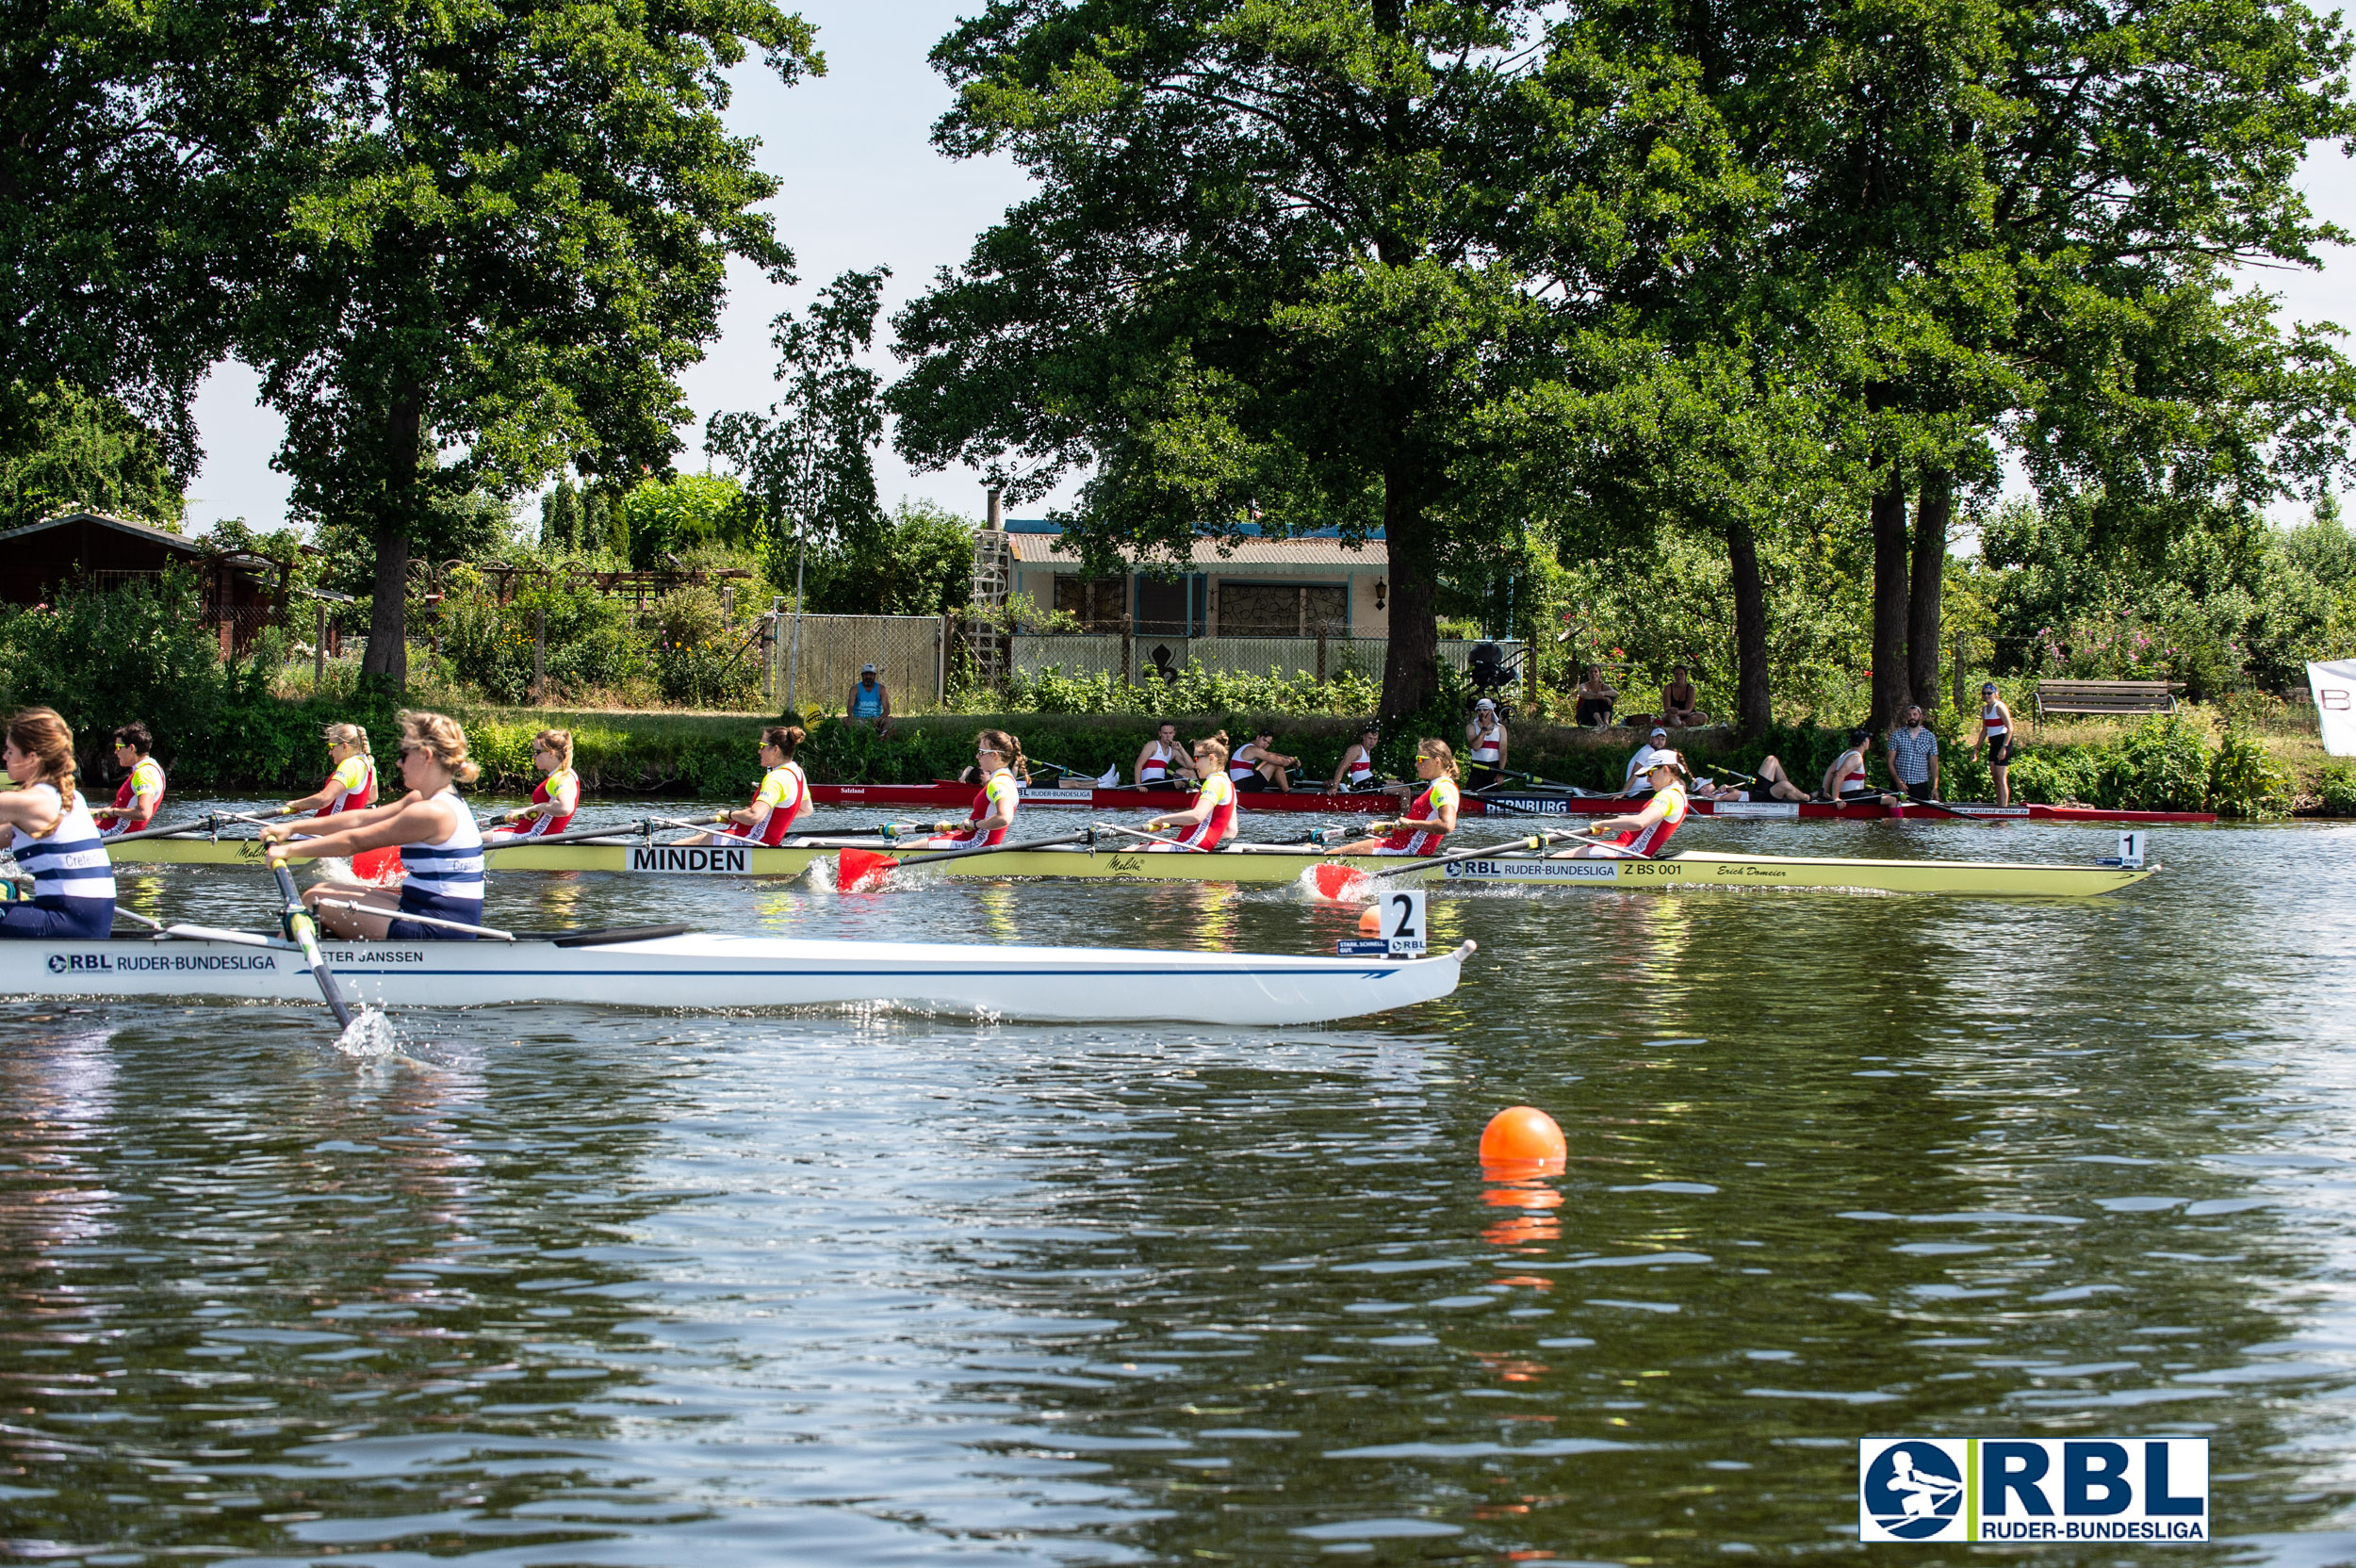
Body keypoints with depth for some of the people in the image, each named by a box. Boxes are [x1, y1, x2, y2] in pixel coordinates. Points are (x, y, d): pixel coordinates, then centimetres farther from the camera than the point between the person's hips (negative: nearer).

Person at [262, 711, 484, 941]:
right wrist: (292, 829, 12)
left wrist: (290, 850, -7)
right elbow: (361, 820, 13)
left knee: (317, 898, -7)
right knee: (323, 890, 15)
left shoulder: (432, 812, -18)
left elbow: (355, 842, -14)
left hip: (434, 930, -10)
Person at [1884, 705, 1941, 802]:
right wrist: (1898, 781, -13)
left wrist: (1935, 787, -2)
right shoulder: (1897, 735, 4)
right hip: (1899, 784, 0)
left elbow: (1934, 765, 8)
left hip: (1920, 784, 0)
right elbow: (1890, 762, 1)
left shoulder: (1930, 737, 7)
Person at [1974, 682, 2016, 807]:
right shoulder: (1984, 708, 12)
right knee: (1995, 778, 10)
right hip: (1993, 744, 9)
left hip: (2003, 742, -9)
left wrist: (2004, 748, -23)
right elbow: (1984, 731, 21)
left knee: (2002, 779, -10)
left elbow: (2010, 728, -17)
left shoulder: (1999, 707, -12)